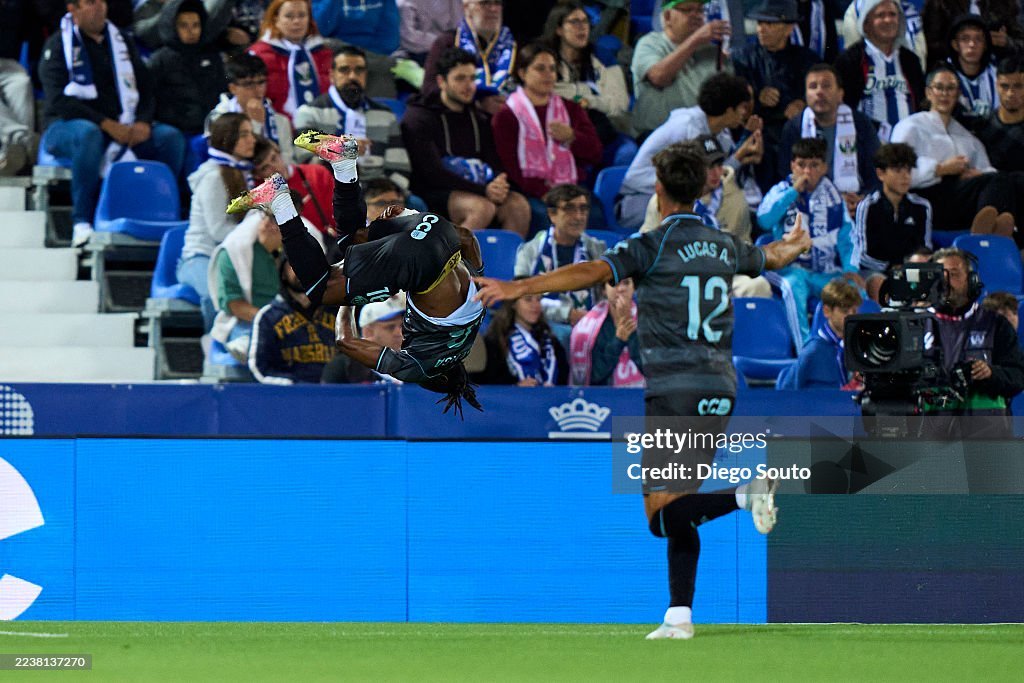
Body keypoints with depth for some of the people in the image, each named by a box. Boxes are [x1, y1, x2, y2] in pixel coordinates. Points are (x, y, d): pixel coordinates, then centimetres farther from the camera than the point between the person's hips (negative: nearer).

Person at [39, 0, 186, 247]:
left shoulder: (122, 43, 17)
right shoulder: (58, 45, -1)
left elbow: (145, 89, 14)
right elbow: (59, 100, -13)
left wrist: (143, 122, -9)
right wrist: (106, 124, -21)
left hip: (123, 127, 5)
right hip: (66, 126, -5)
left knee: (171, 137, -18)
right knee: (88, 134, -40)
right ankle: (82, 222, -37)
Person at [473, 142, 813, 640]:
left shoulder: (652, 247, -6)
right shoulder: (725, 247, 13)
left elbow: (591, 273, -20)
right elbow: (773, 256, 35)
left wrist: (517, 288, -25)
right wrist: (792, 247, 59)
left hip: (673, 389, -7)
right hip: (719, 389, 7)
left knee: (664, 511, -10)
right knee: (679, 510, 12)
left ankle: (742, 493, -32)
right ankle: (679, 617, 8)